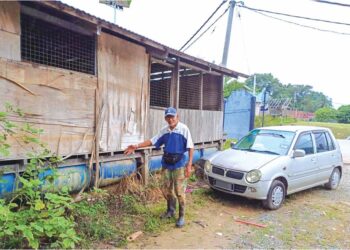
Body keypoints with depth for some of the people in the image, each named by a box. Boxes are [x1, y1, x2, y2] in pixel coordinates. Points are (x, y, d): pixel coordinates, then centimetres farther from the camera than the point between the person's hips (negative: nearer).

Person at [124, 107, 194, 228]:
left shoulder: (184, 129, -11)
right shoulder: (164, 131, 6)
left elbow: (190, 147, -12)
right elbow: (152, 141, 10)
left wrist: (189, 164, -17)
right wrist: (137, 146, 2)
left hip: (179, 164, -6)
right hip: (166, 164, 6)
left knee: (179, 191, -1)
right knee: (165, 188, 14)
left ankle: (181, 216, 17)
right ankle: (171, 210, 37)